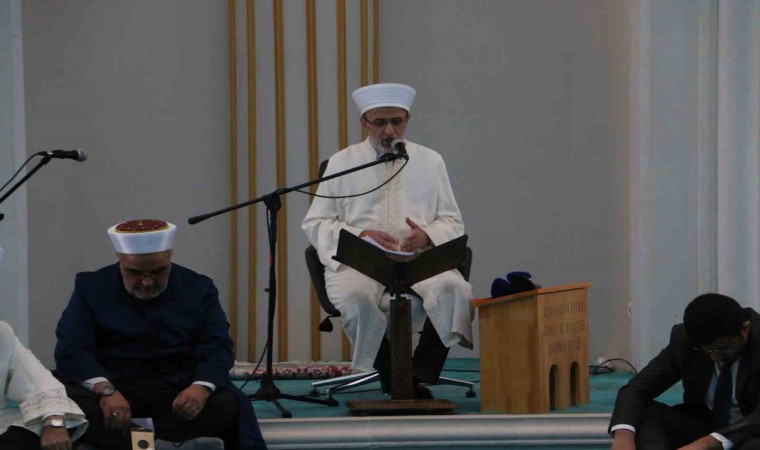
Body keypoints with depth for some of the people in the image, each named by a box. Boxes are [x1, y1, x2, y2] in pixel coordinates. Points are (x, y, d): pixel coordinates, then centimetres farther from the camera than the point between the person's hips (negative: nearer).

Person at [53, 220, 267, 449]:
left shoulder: (198, 289, 9)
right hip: (114, 385, -1)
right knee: (68, 401, -34)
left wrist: (202, 387, -23)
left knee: (229, 405, -31)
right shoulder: (91, 287, 5)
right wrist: (104, 390, -26)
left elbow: (217, 347, 0)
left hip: (180, 390, 1)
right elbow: (71, 349, -6)